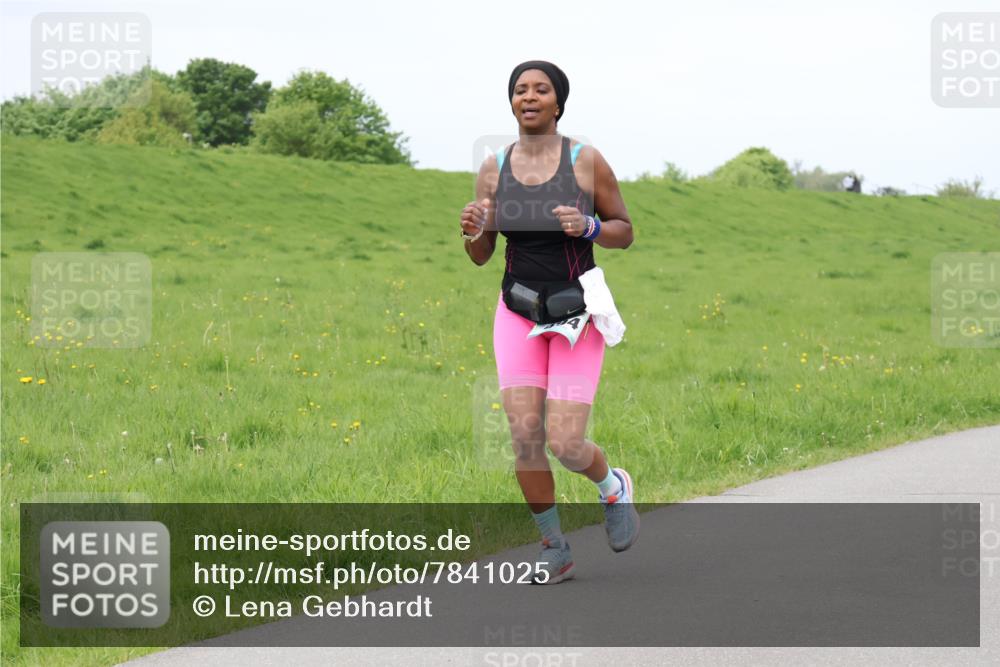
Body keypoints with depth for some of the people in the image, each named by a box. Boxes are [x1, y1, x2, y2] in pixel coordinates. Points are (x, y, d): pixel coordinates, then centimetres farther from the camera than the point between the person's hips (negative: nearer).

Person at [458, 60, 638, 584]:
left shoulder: (586, 161, -8)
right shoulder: (494, 168, 1)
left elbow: (624, 231, 0)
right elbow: (480, 256, 6)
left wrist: (587, 227, -21)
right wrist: (473, 230, -17)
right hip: (518, 312, 3)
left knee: (565, 445, -11)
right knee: (524, 435, -9)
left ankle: (613, 486, 25)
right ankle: (554, 548, 11)